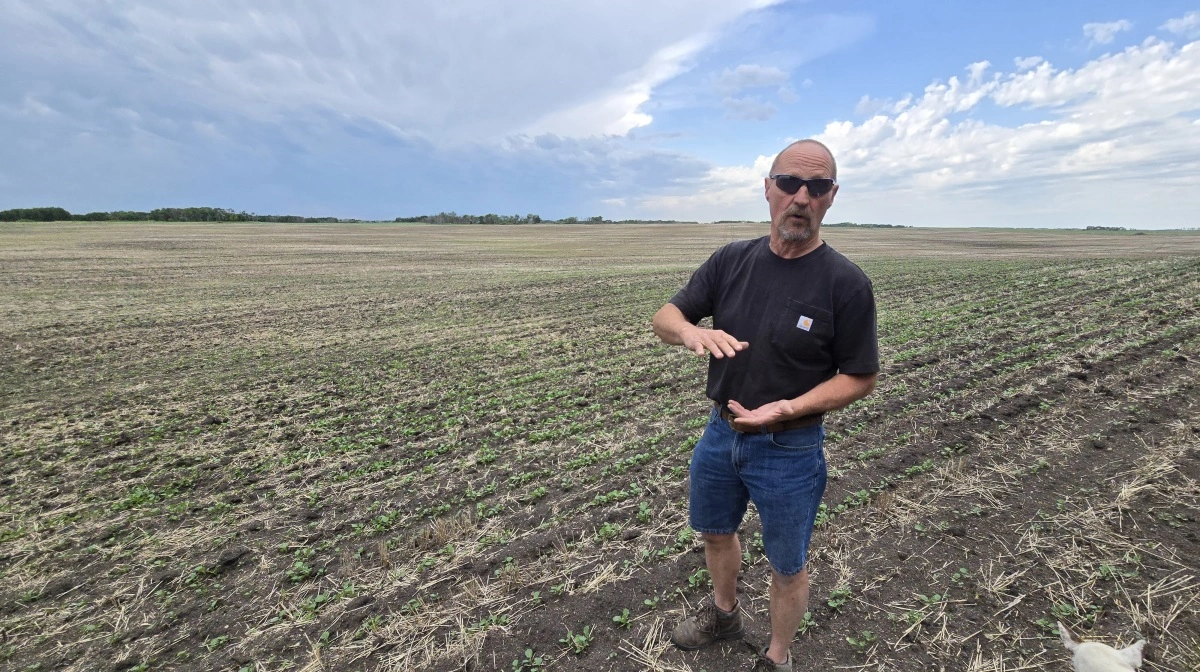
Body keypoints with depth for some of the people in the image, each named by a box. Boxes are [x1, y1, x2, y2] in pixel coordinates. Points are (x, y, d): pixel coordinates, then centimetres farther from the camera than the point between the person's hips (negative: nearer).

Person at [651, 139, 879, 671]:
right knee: (714, 531, 26)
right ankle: (724, 613, 57)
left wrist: (789, 409, -25)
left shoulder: (846, 283, -15)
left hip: (791, 448, -4)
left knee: (787, 565, 17)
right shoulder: (730, 261, -5)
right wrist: (692, 331, -29)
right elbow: (664, 317, -5)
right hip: (720, 432, 4)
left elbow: (861, 378, -10)